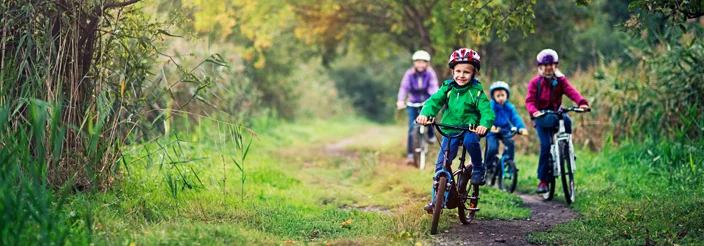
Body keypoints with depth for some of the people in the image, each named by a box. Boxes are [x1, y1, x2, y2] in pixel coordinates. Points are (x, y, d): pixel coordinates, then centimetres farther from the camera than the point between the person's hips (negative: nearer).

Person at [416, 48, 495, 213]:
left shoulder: (476, 92, -6)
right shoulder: (448, 88, 2)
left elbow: (487, 111, -16)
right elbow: (434, 101, -10)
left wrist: (484, 124, -38)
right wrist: (425, 114, -32)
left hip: (470, 129, -3)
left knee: (470, 141, -37)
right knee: (441, 164, -3)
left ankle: (478, 169, -11)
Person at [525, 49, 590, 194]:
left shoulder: (561, 80, 4)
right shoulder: (535, 82, 0)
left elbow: (571, 92, -13)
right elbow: (530, 100, -12)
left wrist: (582, 102, -33)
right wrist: (533, 111, -35)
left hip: (556, 114, 2)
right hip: (541, 118, -1)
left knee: (566, 120, -34)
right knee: (545, 145, -15)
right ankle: (543, 180, -9)